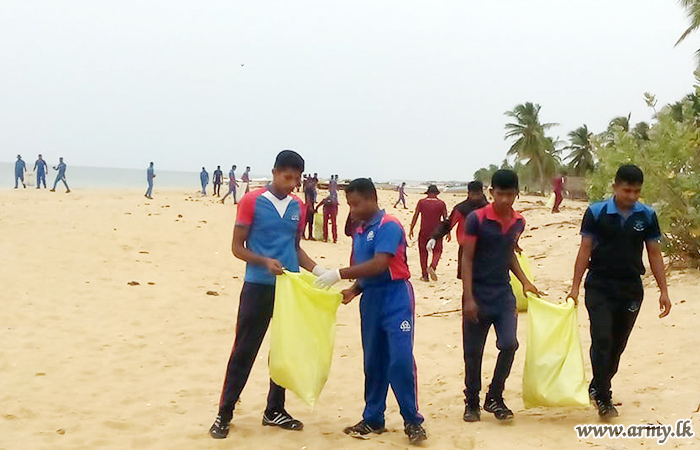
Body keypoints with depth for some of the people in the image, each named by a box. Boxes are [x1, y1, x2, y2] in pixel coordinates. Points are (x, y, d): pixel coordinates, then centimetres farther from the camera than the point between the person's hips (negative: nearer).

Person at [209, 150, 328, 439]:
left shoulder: (297, 206, 9)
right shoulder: (251, 201, -6)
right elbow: (237, 247, -5)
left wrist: (318, 271, 5)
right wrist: (265, 262, -20)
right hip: (258, 287, -5)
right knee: (245, 350, -1)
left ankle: (275, 410, 22)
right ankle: (224, 414, 8)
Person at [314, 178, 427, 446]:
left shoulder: (389, 226, -13)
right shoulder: (358, 233, 13)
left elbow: (379, 265, -23)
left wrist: (339, 274, -21)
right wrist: (354, 290, -2)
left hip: (395, 299, -8)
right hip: (371, 301, 8)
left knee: (400, 360, -10)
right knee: (373, 362, 11)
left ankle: (413, 422, -1)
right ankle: (373, 419, 19)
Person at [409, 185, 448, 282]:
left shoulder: (421, 202, -2)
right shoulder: (441, 203, -2)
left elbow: (415, 216, -3)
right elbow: (445, 219, -1)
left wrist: (411, 230, 3)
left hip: (424, 232, 0)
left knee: (423, 252, 10)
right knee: (437, 251, 12)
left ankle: (424, 275, 11)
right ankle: (432, 266, -15)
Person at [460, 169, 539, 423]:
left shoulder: (518, 223, 5)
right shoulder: (476, 219, -12)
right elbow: (467, 259, -11)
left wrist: (524, 281, 10)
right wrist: (468, 298, -16)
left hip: (503, 293, 4)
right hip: (478, 294, -4)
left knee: (509, 344, -9)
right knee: (473, 352, 4)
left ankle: (494, 397, 9)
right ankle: (472, 403, 21)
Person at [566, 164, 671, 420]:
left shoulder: (647, 216, 2)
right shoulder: (596, 213, -5)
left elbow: (654, 254, 6)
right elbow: (585, 250, -3)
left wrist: (663, 291, 2)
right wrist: (575, 286, -8)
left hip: (631, 288, 3)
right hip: (600, 287, -3)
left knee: (617, 344, 10)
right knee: (602, 341, -12)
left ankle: (597, 389, 27)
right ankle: (604, 399, -5)